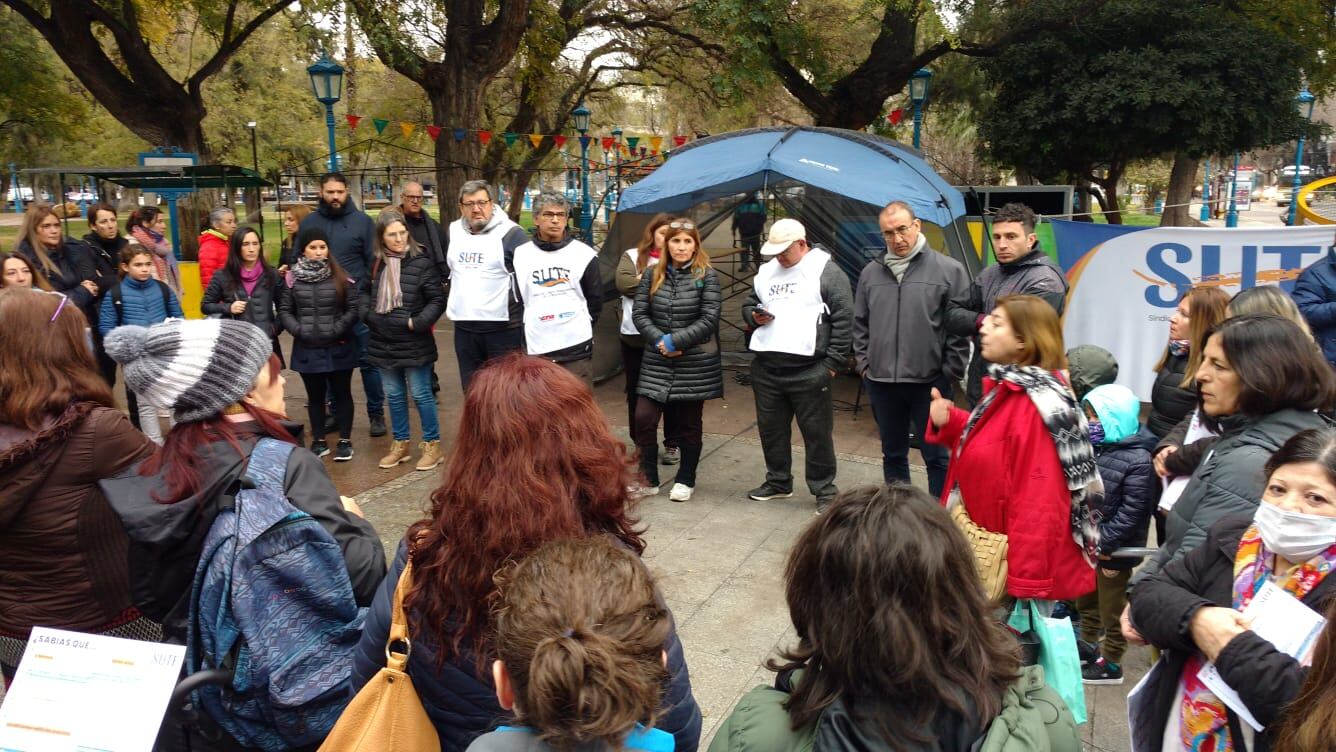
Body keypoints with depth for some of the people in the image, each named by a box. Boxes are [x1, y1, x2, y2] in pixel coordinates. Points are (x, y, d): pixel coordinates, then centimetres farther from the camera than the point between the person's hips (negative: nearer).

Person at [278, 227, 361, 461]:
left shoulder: (340, 277, -3)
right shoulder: (292, 278, 1)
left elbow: (354, 308, -5)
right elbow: (284, 310, 2)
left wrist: (337, 330, -13)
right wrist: (299, 330, -12)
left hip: (338, 348, -1)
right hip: (307, 349, 1)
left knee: (341, 393, 7)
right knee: (315, 396, 12)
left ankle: (345, 441, 18)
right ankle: (319, 441, 23)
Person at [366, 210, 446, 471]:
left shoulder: (420, 262, -10)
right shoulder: (377, 264, 5)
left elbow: (438, 300, -10)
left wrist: (417, 323, -17)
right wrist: (371, 317, 5)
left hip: (414, 344, -5)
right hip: (384, 343, 5)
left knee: (420, 394, 2)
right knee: (394, 396, 14)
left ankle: (432, 444, 15)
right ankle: (400, 444, 27)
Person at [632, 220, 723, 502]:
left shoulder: (707, 276, -4)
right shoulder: (652, 274, 5)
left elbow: (709, 319, -11)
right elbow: (639, 314, 3)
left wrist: (675, 341, -15)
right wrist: (659, 341, -12)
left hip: (695, 363, -2)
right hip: (657, 362, 2)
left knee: (689, 424, 8)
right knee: (643, 419, -6)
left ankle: (685, 480, 24)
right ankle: (649, 479, 10)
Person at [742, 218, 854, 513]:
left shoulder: (827, 271, -5)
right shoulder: (766, 271, 14)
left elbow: (844, 320, -8)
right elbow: (748, 304, 27)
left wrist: (834, 363, -11)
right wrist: (753, 316, 3)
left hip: (809, 371, -6)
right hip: (766, 369, 6)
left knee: (817, 433, 1)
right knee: (771, 429, 15)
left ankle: (824, 490, 14)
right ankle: (778, 482, 32)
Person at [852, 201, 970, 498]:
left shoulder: (948, 270, -6)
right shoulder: (871, 272, 8)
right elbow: (860, 324, 16)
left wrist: (950, 372, -7)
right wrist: (863, 362, 8)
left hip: (929, 382, -4)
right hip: (881, 382, 4)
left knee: (937, 456, 4)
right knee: (893, 454, 17)